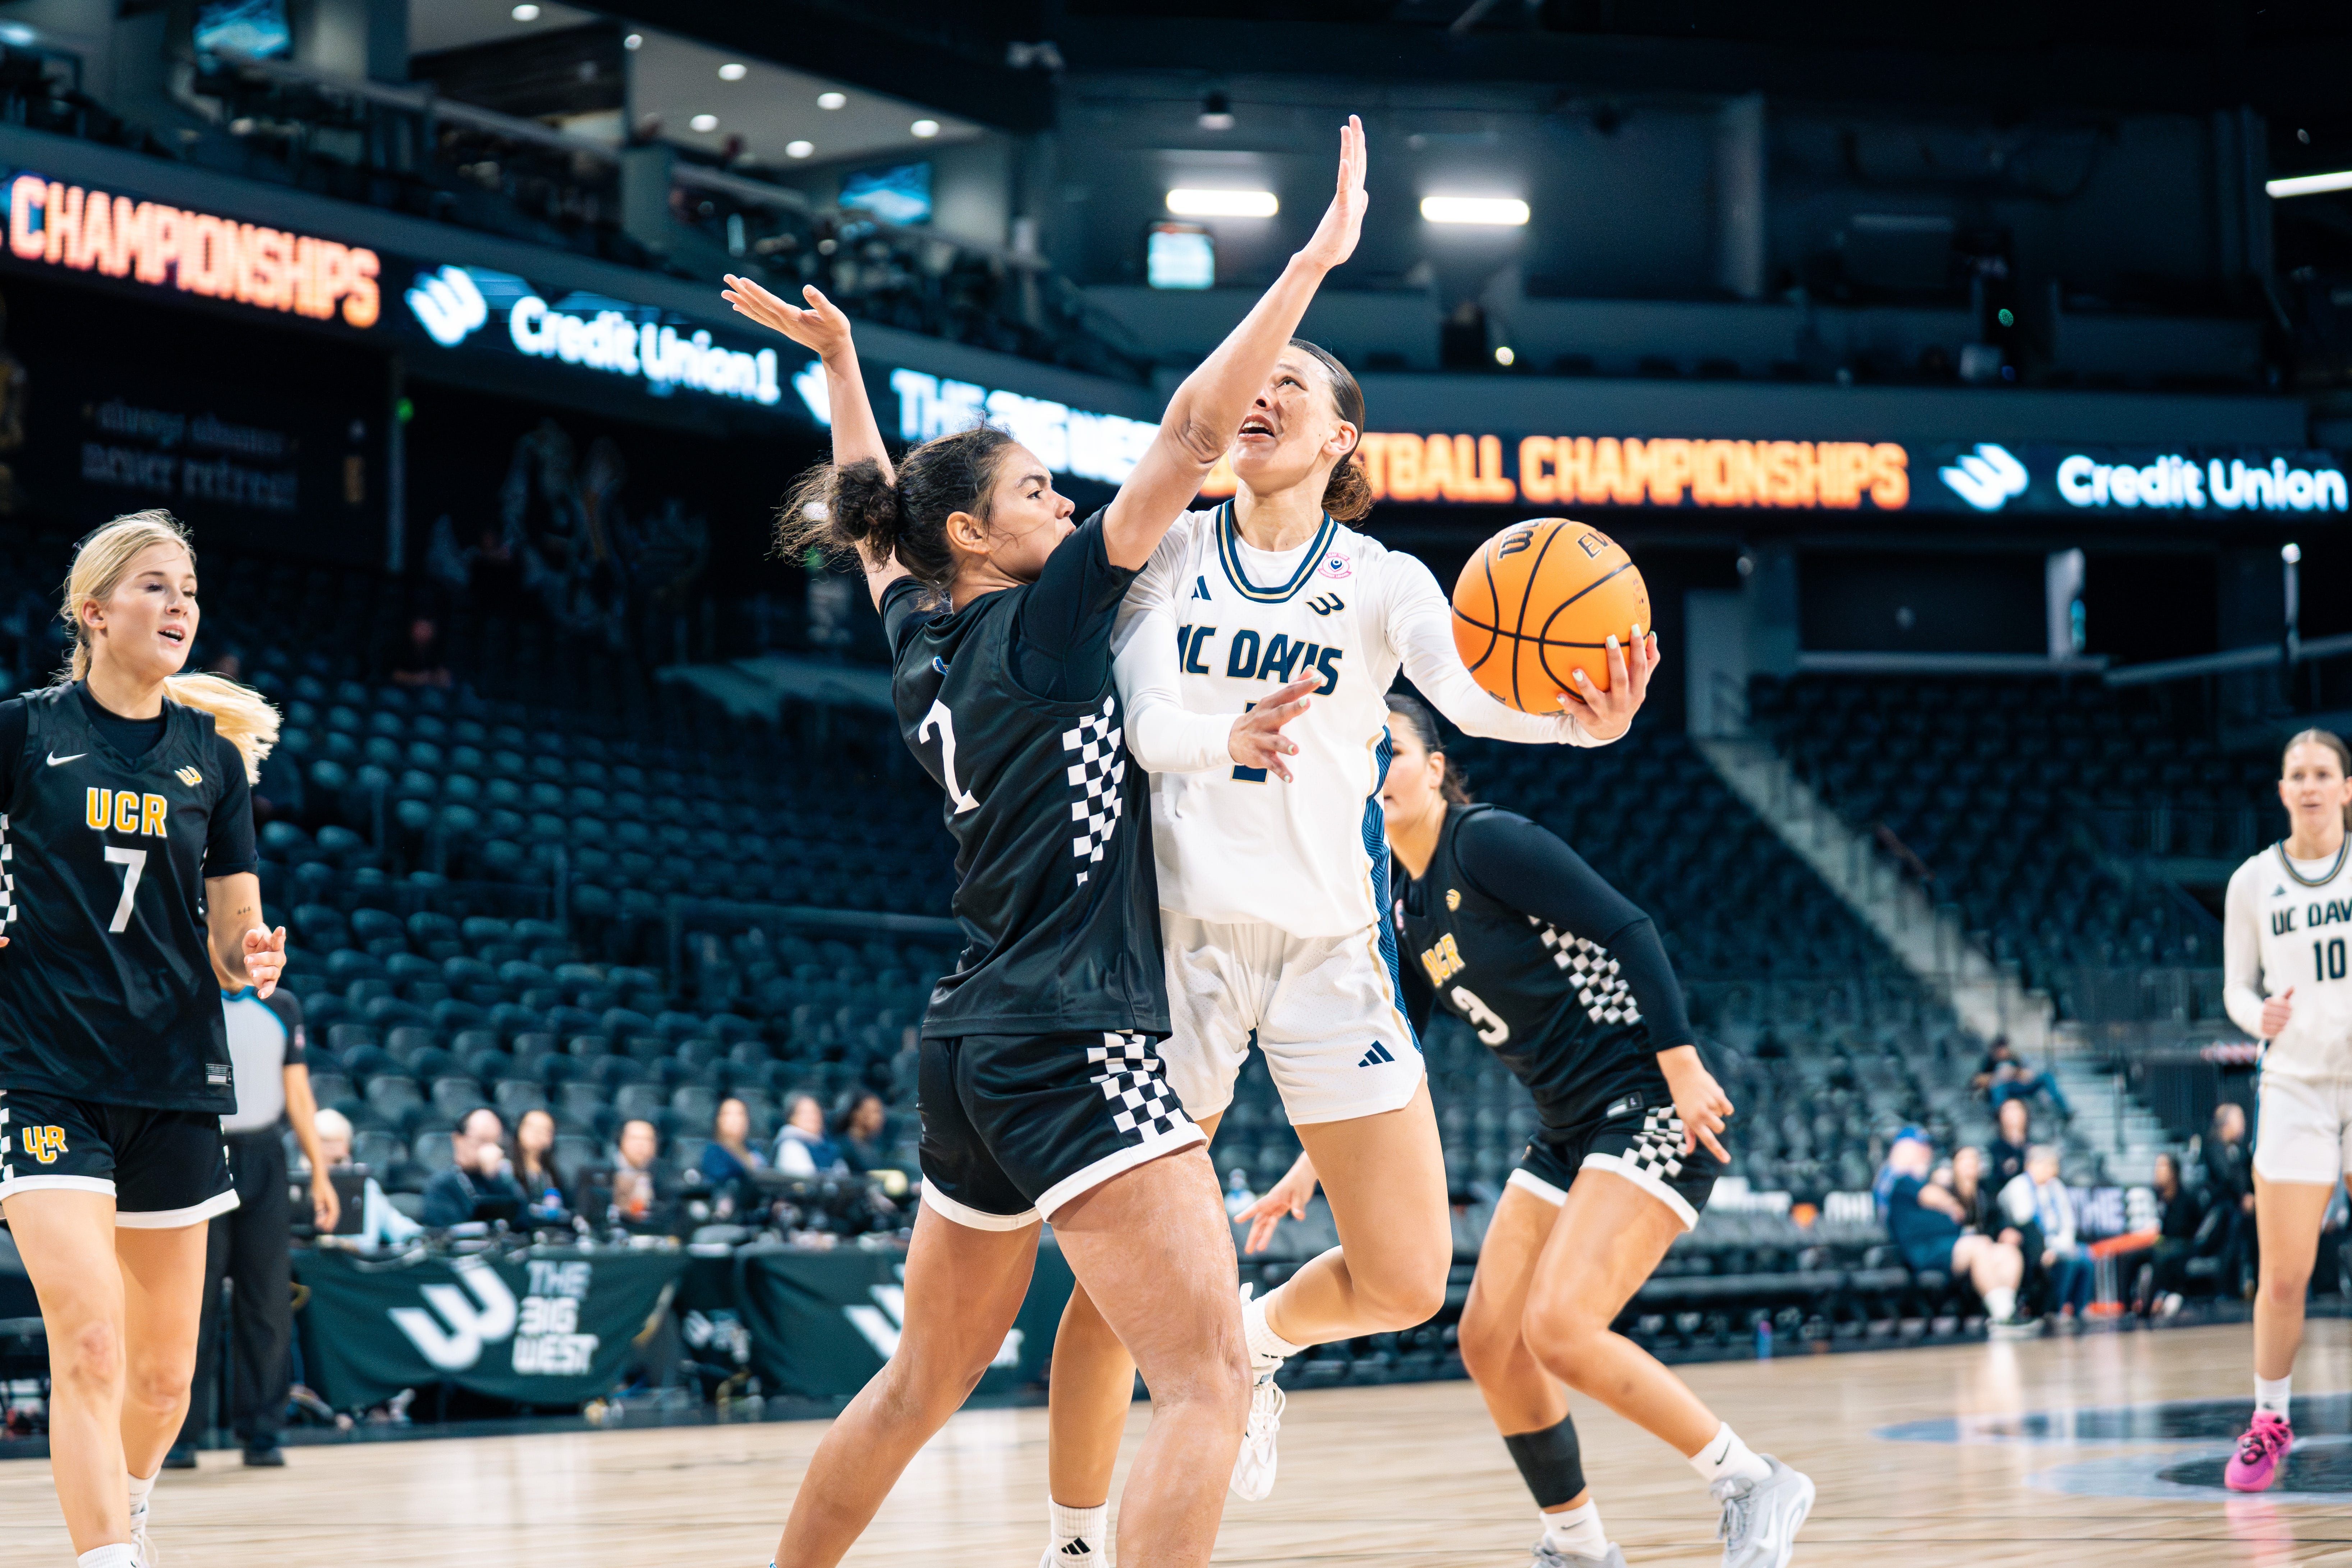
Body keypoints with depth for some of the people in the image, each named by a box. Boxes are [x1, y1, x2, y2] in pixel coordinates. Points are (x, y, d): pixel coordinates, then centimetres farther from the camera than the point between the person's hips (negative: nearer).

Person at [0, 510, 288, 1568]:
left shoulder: (212, 752, 8)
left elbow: (233, 929, 10)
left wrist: (254, 957, -11)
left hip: (176, 1081, 4)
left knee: (165, 1374, 11)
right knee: (89, 1352, -17)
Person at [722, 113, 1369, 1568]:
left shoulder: (923, 642, 14)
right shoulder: (1041, 621, -5)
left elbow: (874, 511, 35)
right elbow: (1193, 435, -11)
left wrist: (836, 358, 43)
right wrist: (1318, 255, -9)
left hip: (974, 1053, 10)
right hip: (1072, 1049, -10)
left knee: (922, 1384, 21)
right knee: (1213, 1383, -15)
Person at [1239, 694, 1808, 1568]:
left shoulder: (1487, 842, -12)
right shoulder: (1409, 914, 12)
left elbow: (1627, 932, -17)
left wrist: (1683, 1067, -21)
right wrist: (1312, 1167, 16)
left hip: (1653, 1110, -9)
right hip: (1570, 1134, 9)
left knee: (1558, 1326, -21)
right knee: (1489, 1342, 3)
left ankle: (1754, 1487, -7)